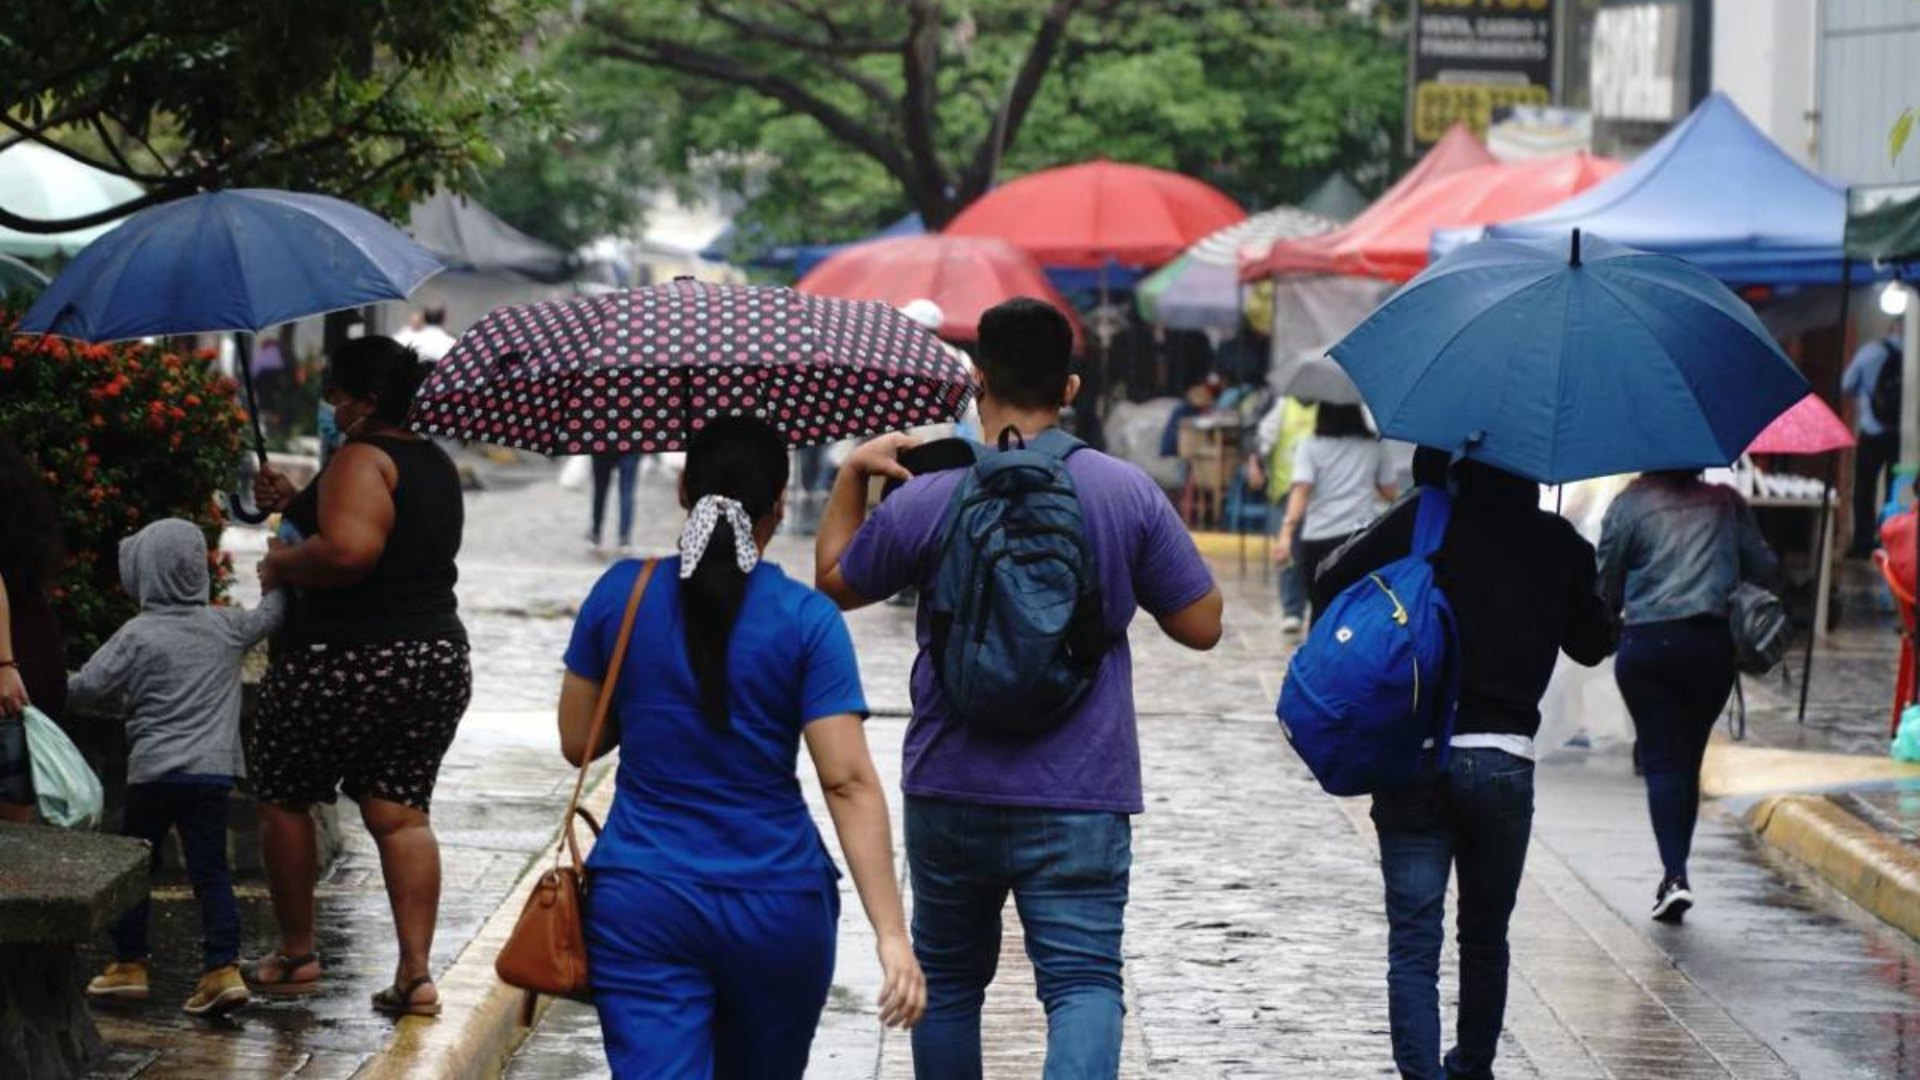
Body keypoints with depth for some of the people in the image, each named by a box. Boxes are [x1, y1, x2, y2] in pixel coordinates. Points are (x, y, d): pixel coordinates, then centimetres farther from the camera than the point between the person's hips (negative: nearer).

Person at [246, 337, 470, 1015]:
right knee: (401, 814, 6)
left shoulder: (361, 459, -15)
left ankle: (296, 955, 19)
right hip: (437, 659, 8)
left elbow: (349, 551, -30)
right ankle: (416, 972, -3)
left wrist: (280, 564, -14)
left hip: (344, 665, -8)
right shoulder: (435, 464, 14)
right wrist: (296, 505, 22)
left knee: (283, 800, 11)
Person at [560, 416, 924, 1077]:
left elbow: (577, 742, 7)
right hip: (776, 909, 0)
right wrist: (892, 934, -14)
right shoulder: (806, 620, -8)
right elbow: (849, 783, -13)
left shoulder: (620, 595, -2)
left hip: (640, 904, 0)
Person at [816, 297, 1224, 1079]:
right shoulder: (1128, 494, -4)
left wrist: (853, 472, 18)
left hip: (950, 797, 1)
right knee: (1084, 978, -6)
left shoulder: (923, 502, -6)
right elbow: (1201, 626, 2)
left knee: (947, 978, 19)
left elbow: (834, 582, 11)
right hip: (1080, 801, -1)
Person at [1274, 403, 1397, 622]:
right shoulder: (1375, 446, 5)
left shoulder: (1310, 447, -1)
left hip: (1318, 538, -1)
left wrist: (1286, 534, -20)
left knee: (1321, 606, 10)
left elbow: (1300, 491, -13)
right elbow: (1389, 493, 12)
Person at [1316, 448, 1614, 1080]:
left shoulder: (1424, 520, -4)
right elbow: (1592, 645, 14)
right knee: (1485, 938, 19)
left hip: (1411, 758, -2)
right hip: (1504, 760, 2)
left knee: (1413, 944, -1)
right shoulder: (1558, 543, 2)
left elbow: (1333, 583, -8)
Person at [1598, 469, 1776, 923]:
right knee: (1689, 761, 13)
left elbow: (1606, 583, 1)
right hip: (1713, 644, 2)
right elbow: (1763, 569, 6)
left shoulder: (1630, 504, 0)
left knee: (1662, 761, -3)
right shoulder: (1726, 503, 7)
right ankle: (1676, 872, 15)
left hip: (1647, 643, -2)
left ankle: (1675, 873, -19)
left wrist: (1607, 619, 20)